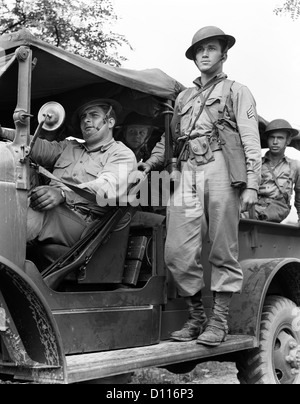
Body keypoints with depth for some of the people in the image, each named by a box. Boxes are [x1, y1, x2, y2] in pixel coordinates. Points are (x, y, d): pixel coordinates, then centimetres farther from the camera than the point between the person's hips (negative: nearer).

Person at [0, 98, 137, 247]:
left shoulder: (122, 154, 9)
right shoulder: (69, 146, 31)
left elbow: (109, 186, -11)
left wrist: (63, 193, -27)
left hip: (80, 218, -5)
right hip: (52, 208, 6)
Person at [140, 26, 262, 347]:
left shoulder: (237, 91, 15)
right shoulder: (184, 97, 28)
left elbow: (251, 141, 5)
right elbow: (169, 136, 29)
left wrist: (251, 185, -7)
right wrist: (151, 162, 12)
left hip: (221, 169, -3)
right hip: (188, 173, 4)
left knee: (223, 252, -3)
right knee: (177, 252, -6)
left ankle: (219, 321, 7)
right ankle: (196, 316, 9)